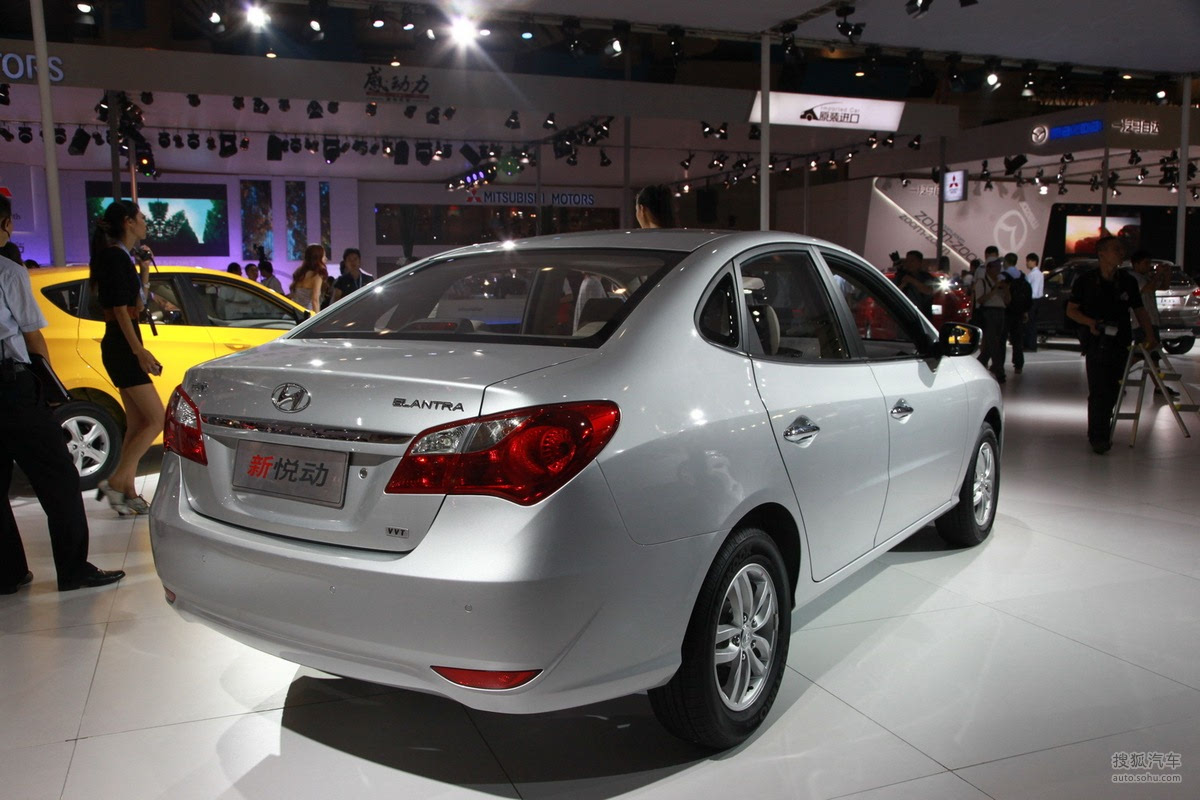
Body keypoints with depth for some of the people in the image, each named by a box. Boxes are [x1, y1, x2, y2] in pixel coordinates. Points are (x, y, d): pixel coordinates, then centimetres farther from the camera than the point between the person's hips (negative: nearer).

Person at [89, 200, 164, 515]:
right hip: (122, 346, -10)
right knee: (156, 420, -11)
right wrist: (139, 350, -21)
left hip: (124, 347, 10)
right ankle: (116, 482, -7)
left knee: (137, 424, 10)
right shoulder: (116, 256, -12)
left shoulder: (122, 257, 17)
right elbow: (120, 308, -18)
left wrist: (144, 269, 16)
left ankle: (128, 494, 12)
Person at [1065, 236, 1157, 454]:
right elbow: (1071, 309, 3)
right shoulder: (1086, 281, -1)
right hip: (1096, 343, -4)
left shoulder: (1128, 281, 7)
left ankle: (1100, 434, 20)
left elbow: (1140, 310, 14)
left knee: (1112, 391, 8)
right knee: (1098, 391, -9)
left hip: (1120, 344, 4)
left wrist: (1150, 336, 4)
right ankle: (1098, 437, -3)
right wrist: (1090, 322, -14)